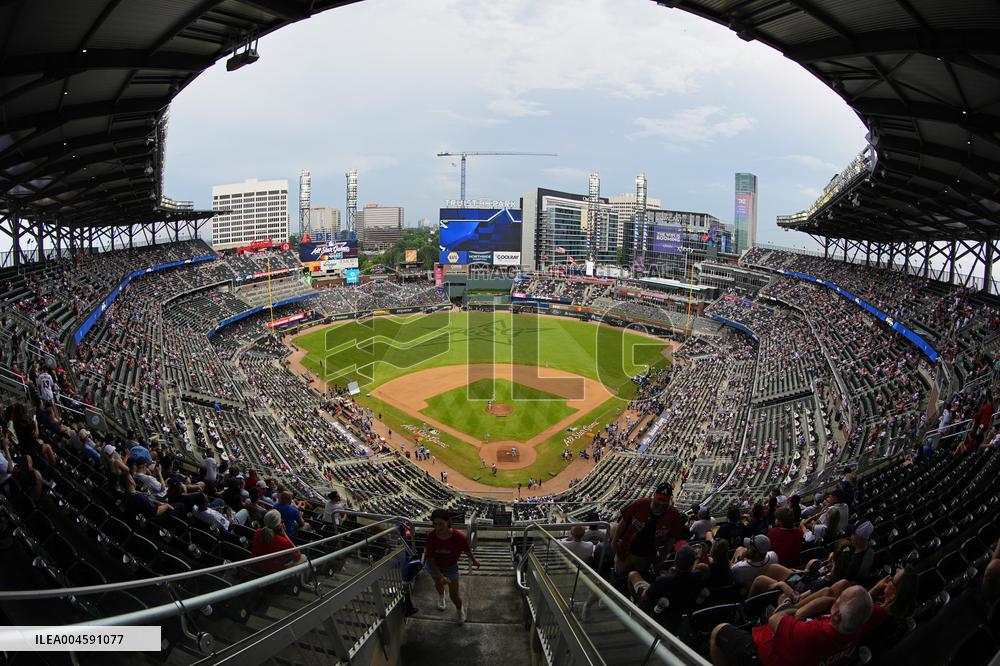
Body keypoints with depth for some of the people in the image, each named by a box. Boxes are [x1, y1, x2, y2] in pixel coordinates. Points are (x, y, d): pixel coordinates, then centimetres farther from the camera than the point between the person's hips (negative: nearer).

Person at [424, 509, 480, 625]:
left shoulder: (459, 536, -36)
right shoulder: (431, 537, -33)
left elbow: (467, 550, -14)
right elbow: (430, 559, -23)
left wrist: (474, 560, 4)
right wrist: (440, 576, -30)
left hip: (451, 567, -2)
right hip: (435, 566, 2)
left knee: (454, 595, 4)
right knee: (438, 583, 31)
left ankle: (460, 610, 40)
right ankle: (441, 597, 68)